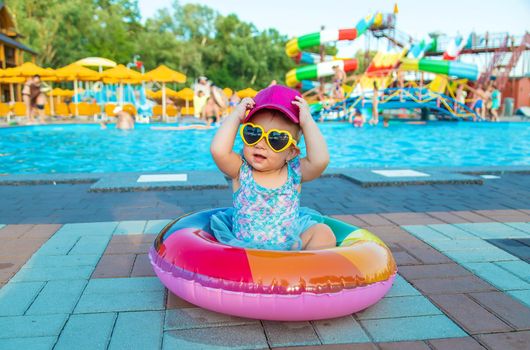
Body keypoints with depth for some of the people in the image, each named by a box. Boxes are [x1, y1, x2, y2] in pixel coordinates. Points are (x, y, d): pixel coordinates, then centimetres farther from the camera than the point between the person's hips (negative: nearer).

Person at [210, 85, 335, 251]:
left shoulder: (295, 171, -2)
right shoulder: (241, 170, -5)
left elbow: (320, 160, -21)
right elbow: (218, 150, -23)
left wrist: (307, 122, -16)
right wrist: (236, 116, -13)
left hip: (292, 244, 2)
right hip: (245, 247, -2)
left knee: (323, 232, -18)